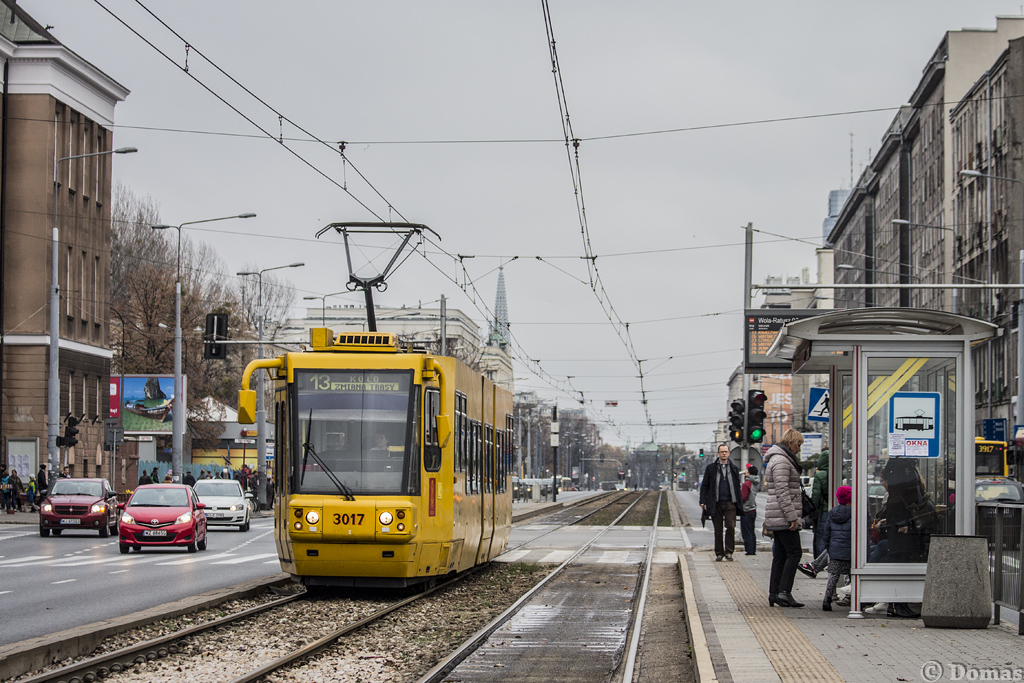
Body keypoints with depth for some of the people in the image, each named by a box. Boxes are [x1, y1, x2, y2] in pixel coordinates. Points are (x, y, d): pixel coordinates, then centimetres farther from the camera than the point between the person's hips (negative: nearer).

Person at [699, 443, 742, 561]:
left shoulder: (734, 468, 12)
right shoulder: (711, 468, 7)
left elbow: (737, 486, 14)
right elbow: (704, 485, 7)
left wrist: (739, 503, 8)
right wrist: (703, 501, -2)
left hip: (730, 503, 0)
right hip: (716, 503, 0)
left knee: (731, 527, -11)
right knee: (718, 529, 3)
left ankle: (729, 552, -3)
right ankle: (719, 553, 10)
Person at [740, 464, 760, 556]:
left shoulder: (746, 484, -18)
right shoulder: (756, 484, 8)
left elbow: (742, 498, -20)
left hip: (746, 511, -9)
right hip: (754, 510, 9)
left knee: (746, 533, -4)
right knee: (752, 533, 15)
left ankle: (749, 551, -5)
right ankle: (753, 551, 17)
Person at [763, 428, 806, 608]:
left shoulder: (780, 459, 21)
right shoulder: (782, 461, -13)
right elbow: (782, 492, -20)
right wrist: (792, 517, -21)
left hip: (777, 517, 10)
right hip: (784, 517, -10)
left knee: (780, 555, 9)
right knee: (794, 553, -10)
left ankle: (774, 593, 8)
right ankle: (784, 592, -14)